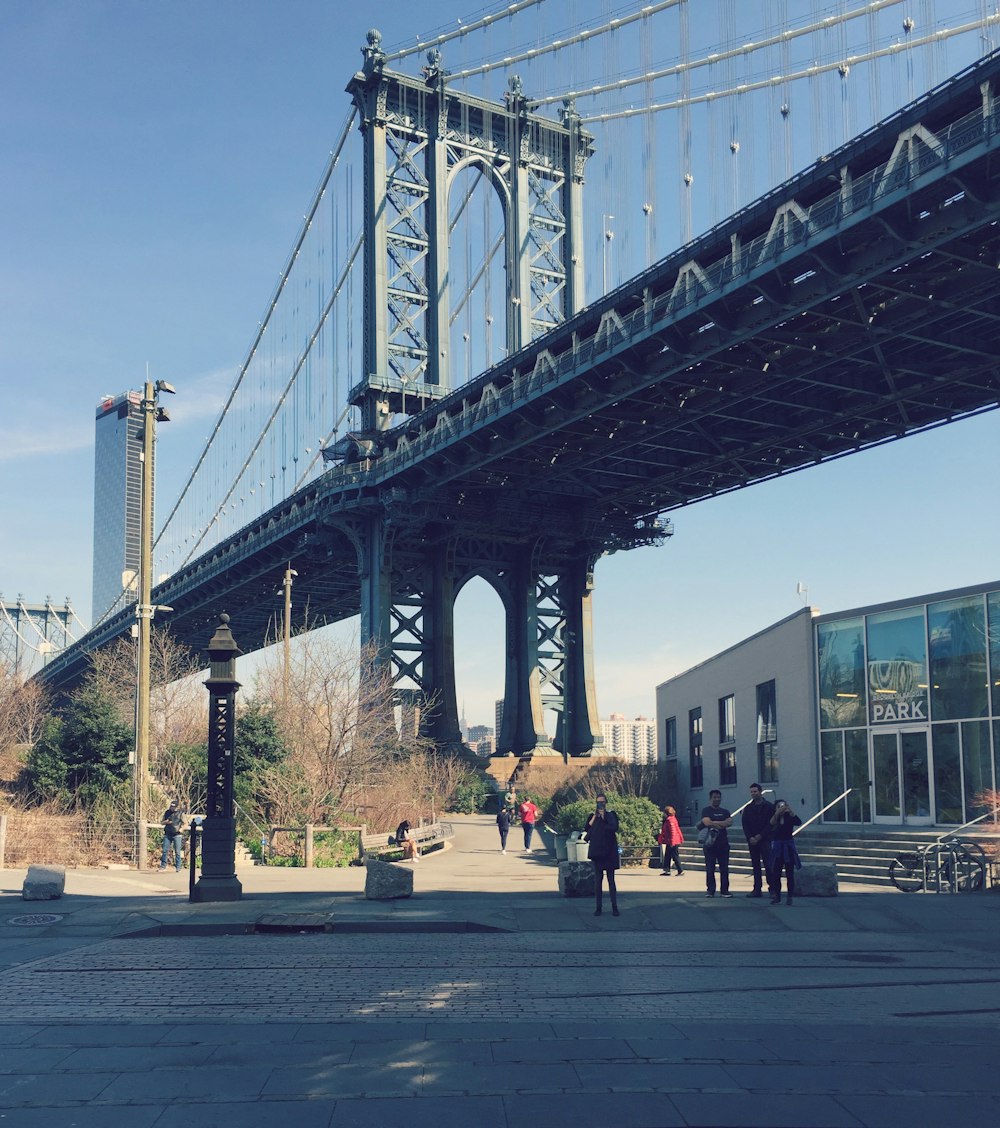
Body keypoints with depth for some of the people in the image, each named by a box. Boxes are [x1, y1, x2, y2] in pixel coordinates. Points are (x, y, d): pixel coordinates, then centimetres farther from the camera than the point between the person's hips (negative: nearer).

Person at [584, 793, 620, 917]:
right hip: (596, 852, 2)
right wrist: (594, 817, -8)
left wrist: (603, 817, -7)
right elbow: (586, 829, -4)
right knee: (597, 880, 1)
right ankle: (598, 907, 3)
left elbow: (614, 827, -12)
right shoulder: (592, 816, 12)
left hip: (609, 851, -2)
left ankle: (614, 907, 1)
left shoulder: (611, 815, 6)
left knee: (611, 880, 0)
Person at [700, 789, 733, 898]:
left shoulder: (725, 812, 16)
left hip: (723, 843, 3)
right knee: (710, 869, -3)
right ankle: (710, 890, 2)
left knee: (724, 868, 1)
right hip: (710, 843, -3)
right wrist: (722, 824, -6)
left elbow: (730, 822, -3)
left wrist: (715, 822, -11)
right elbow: (707, 822, -15)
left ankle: (724, 890, 4)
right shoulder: (706, 810, 4)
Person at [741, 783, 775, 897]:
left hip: (765, 840, -4)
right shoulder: (748, 808, 12)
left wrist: (760, 836, -10)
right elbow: (745, 825, 8)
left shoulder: (769, 807, 1)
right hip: (752, 841, 4)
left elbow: (771, 824, -4)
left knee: (768, 865, -10)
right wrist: (750, 838, -6)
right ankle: (757, 889, 8)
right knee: (756, 866, 6)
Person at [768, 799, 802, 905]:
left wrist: (790, 811, -31)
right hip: (777, 848, 1)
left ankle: (790, 897, 5)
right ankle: (776, 896, 12)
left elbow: (799, 822, -20)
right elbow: (771, 824, -21)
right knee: (776, 873, 3)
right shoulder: (774, 818, 0)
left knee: (789, 874, 0)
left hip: (788, 847, -1)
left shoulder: (790, 817, -1)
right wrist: (777, 814, -33)